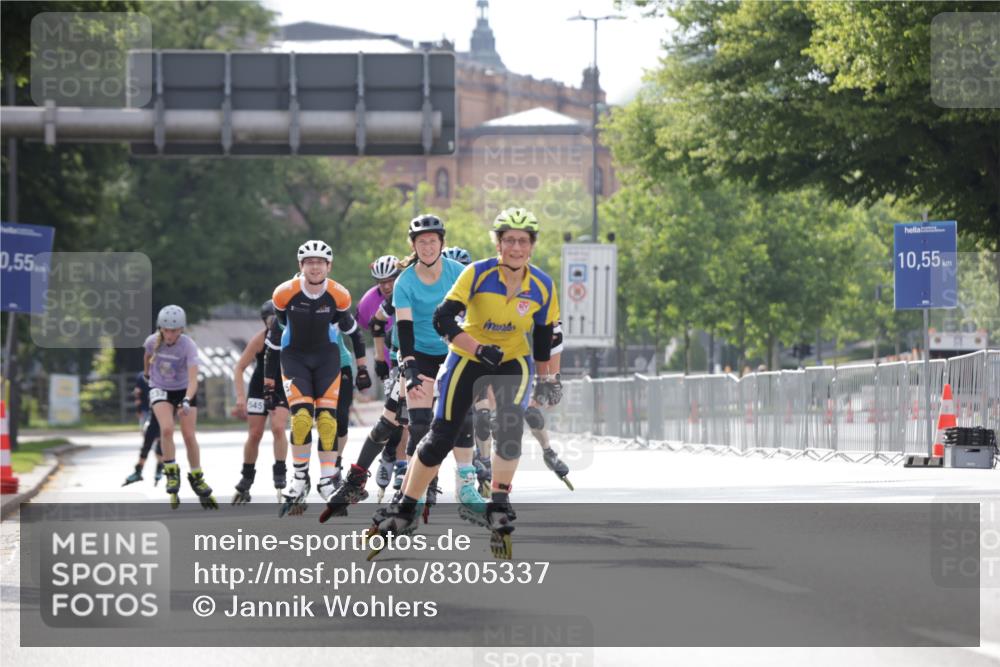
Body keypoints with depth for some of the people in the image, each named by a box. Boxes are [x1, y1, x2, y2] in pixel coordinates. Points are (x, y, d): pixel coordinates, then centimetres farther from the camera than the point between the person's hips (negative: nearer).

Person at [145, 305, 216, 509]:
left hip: (184, 390, -1)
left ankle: (197, 478, 16)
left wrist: (187, 401, -50)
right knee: (167, 429, -23)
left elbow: (193, 379, -35)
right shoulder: (152, 342, -19)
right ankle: (171, 474, -9)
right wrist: (147, 373, 26)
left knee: (189, 436, -3)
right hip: (160, 389, 1)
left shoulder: (188, 346, -27)